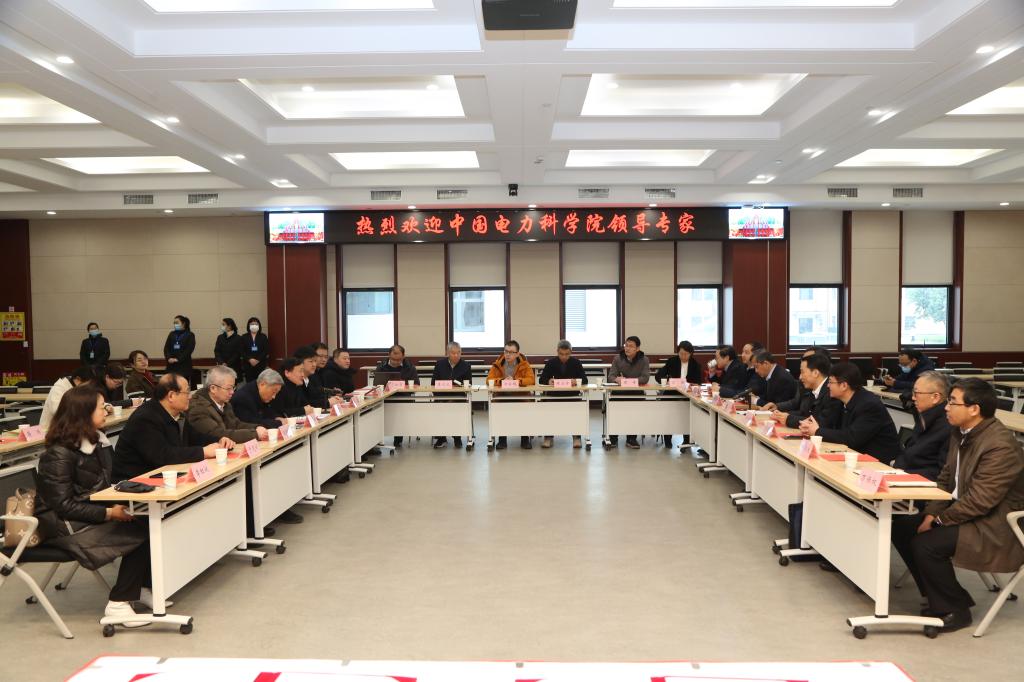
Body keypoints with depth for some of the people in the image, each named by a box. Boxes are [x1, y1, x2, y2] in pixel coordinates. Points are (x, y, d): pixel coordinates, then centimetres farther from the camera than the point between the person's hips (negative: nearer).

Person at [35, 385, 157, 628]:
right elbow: (63, 505, -20)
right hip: (66, 526, -7)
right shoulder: (59, 454, -18)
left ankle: (141, 587, -1)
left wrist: (119, 504, -5)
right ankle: (118, 603, -10)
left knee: (147, 525, -18)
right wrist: (108, 513, -23)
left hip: (93, 514, 7)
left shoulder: (97, 442, 6)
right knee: (140, 534, -22)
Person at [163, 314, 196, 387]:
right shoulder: (172, 334, 15)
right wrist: (169, 358, -9)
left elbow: (189, 349, -8)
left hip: (184, 364, -4)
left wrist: (178, 359, -16)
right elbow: (166, 348, 9)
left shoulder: (190, 335, 2)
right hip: (171, 364, 4)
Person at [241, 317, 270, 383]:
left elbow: (266, 350, 0)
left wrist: (258, 360, -10)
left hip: (260, 363, 0)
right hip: (248, 364, 1)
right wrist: (250, 359, -13)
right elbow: (242, 351, 2)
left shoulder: (263, 337, 8)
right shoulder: (244, 337, 9)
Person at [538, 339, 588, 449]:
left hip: (572, 394, 0)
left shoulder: (576, 362, 3)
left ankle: (576, 437, -16)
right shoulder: (551, 362, 4)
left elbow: (584, 380, -3)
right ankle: (548, 436, -13)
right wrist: (548, 381, -24)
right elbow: (542, 379, 0)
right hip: (554, 394, 0)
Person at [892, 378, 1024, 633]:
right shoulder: (961, 432, 4)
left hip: (995, 528, -9)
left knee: (925, 544, -24)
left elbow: (979, 500, -26)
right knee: (901, 527, -2)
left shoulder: (1000, 446, -25)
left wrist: (939, 520, -18)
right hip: (964, 511, 9)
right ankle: (939, 597, 11)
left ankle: (955, 609, -1)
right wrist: (932, 513, -3)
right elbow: (946, 479, 10)